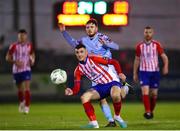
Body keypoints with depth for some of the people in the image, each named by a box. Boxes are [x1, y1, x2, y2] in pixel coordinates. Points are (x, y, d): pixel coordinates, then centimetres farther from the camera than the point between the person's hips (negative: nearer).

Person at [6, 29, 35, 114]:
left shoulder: (29, 45, 0)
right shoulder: (14, 46, -7)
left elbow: (32, 53, 20)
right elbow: (7, 57, -4)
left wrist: (32, 60, -1)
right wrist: (15, 62, -21)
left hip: (26, 70, 0)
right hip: (16, 70, 0)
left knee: (27, 88, -16)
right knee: (20, 89, 14)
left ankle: (27, 107, -16)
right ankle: (21, 102, 41)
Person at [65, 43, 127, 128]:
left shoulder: (94, 59, -11)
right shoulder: (78, 70, 1)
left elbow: (114, 62, -8)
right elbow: (77, 88, -4)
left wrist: (120, 73, -24)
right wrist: (72, 92, -27)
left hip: (112, 82, -5)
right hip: (100, 86, 5)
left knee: (115, 95, -37)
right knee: (84, 97, -18)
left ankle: (117, 116, -7)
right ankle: (93, 123, -11)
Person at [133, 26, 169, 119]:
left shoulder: (156, 45, 0)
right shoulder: (140, 46, 4)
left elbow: (164, 57, -1)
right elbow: (137, 60, 12)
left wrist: (165, 66, -20)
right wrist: (135, 74, 11)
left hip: (155, 72, 0)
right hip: (143, 72, 0)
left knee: (154, 94, 4)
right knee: (145, 92, -17)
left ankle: (151, 111, 23)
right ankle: (147, 112, -16)